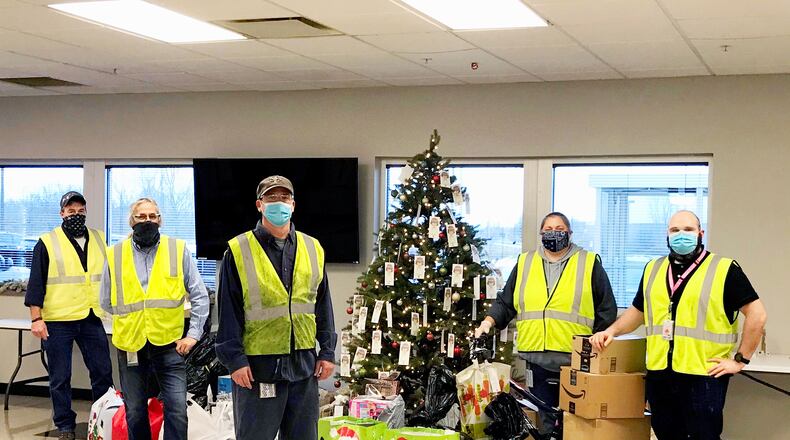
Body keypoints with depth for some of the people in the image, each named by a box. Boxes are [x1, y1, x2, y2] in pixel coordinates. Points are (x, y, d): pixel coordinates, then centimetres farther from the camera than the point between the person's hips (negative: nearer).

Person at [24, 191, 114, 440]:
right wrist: (36, 318, -10)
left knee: (103, 372, 5)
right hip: (58, 321, -3)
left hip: (92, 319, 3)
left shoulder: (99, 240, 11)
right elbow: (36, 283, -4)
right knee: (60, 378, 4)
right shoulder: (47, 243, -1)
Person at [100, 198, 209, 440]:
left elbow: (200, 297, 3)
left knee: (177, 410, -6)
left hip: (169, 345, -2)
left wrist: (193, 334, -3)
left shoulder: (179, 250, 1)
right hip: (130, 346, 2)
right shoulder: (115, 255, 4)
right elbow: (106, 302, 13)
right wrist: (130, 318, 8)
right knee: (135, 413, 12)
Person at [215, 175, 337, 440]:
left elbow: (323, 305, 11)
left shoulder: (312, 248, 9)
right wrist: (234, 358, -10)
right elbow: (229, 310, -5)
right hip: (258, 365, -4)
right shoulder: (239, 250, -3)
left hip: (304, 364, 4)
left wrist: (327, 351, 7)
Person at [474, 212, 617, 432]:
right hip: (537, 361, 3)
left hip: (577, 363, -2)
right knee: (545, 423, 9)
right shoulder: (524, 264, 11)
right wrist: (489, 321, -3)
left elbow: (607, 311, 4)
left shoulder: (589, 264, 3)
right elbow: (505, 303, 14)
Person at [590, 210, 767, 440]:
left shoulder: (724, 270, -3)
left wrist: (740, 360, -6)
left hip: (704, 377, -5)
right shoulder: (653, 269, 14)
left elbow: (757, 314, -4)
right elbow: (638, 310, 25)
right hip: (659, 375, 5)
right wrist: (613, 330, 9)